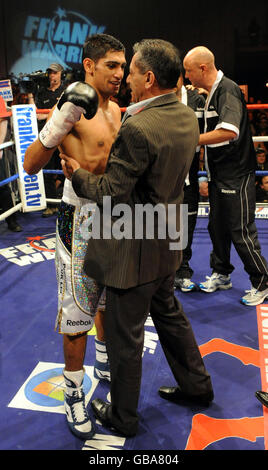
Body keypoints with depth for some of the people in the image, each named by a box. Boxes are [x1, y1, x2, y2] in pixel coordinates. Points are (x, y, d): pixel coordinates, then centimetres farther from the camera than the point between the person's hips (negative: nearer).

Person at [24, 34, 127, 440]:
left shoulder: (115, 109, 9)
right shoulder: (74, 109, -16)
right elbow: (31, 164, -26)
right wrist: (65, 115, -34)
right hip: (81, 218, -8)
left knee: (109, 298, 21)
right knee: (77, 312, 2)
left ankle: (104, 365, 44)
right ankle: (74, 393, 21)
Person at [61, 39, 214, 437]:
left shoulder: (138, 128, -26)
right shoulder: (188, 117, 1)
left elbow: (111, 192, -22)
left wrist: (76, 173, -5)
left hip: (135, 249, -8)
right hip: (167, 243, 9)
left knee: (124, 336, 10)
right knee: (169, 314, 27)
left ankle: (123, 417, 31)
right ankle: (196, 385, 45)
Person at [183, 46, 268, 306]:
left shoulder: (227, 90, -17)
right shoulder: (212, 92, 14)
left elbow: (229, 131, -32)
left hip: (237, 176, -10)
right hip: (219, 176, 10)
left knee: (241, 232, -3)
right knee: (217, 227, 16)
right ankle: (221, 274, 33)